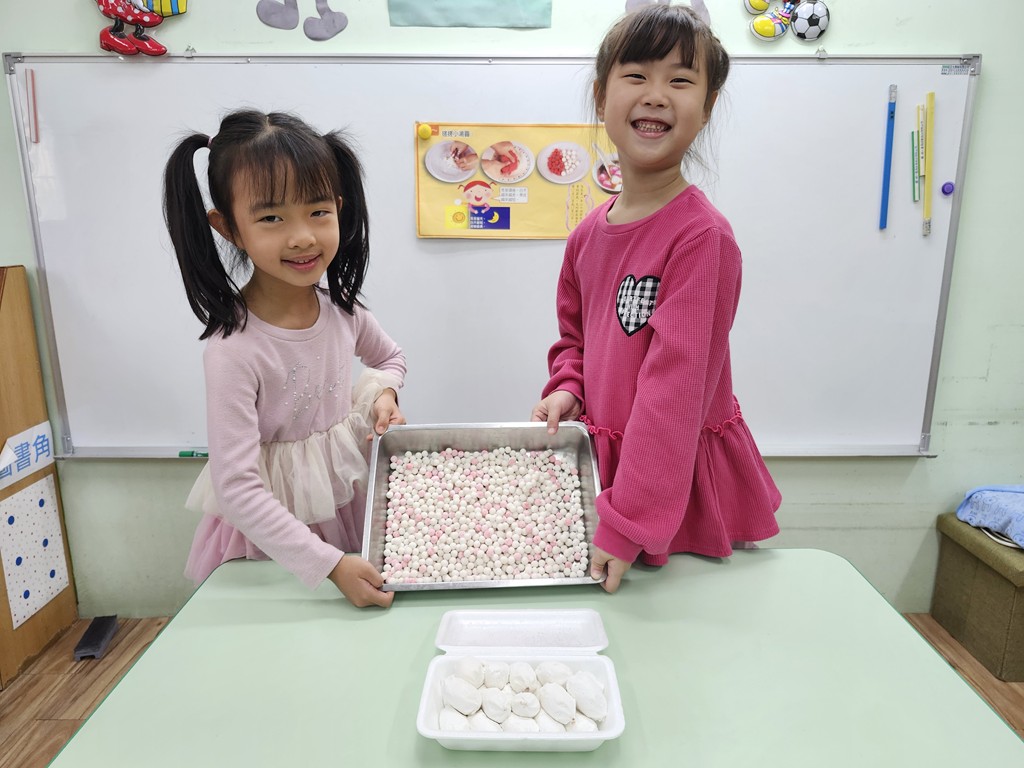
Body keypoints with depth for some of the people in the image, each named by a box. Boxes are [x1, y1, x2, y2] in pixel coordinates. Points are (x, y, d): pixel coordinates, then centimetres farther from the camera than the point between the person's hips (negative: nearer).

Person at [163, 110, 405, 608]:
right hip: (269, 531, -5)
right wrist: (329, 564, -31)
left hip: (350, 502, 5)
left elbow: (391, 358, 12)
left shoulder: (341, 309, -11)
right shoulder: (235, 349, -30)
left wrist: (382, 392, -10)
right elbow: (236, 489, -29)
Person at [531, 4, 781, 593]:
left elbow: (675, 385, -25)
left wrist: (627, 523, -25)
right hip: (600, 463, 6)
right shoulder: (589, 235, 2)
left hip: (681, 481, -6)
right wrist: (566, 390, -5)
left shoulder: (703, 237, -20)